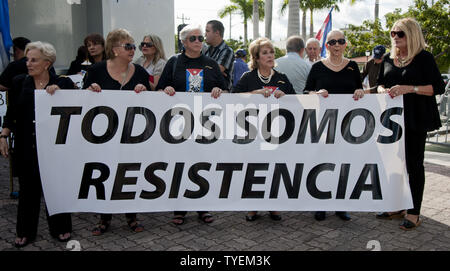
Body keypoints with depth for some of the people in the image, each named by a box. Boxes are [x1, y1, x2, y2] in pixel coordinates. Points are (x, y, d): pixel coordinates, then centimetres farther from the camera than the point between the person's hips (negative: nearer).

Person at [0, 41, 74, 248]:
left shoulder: (63, 83, -3)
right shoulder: (19, 82, 3)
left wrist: (58, 90, -22)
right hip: (27, 146, 2)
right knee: (28, 187, 11)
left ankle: (60, 228, 26)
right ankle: (25, 231, 26)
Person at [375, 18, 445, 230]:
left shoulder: (424, 58, -6)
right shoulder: (388, 59, 10)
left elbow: (438, 87, -11)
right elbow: (380, 83, 19)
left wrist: (409, 88, -22)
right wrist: (383, 90, -5)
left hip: (414, 119, -6)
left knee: (414, 163, -1)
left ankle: (414, 213, 7)